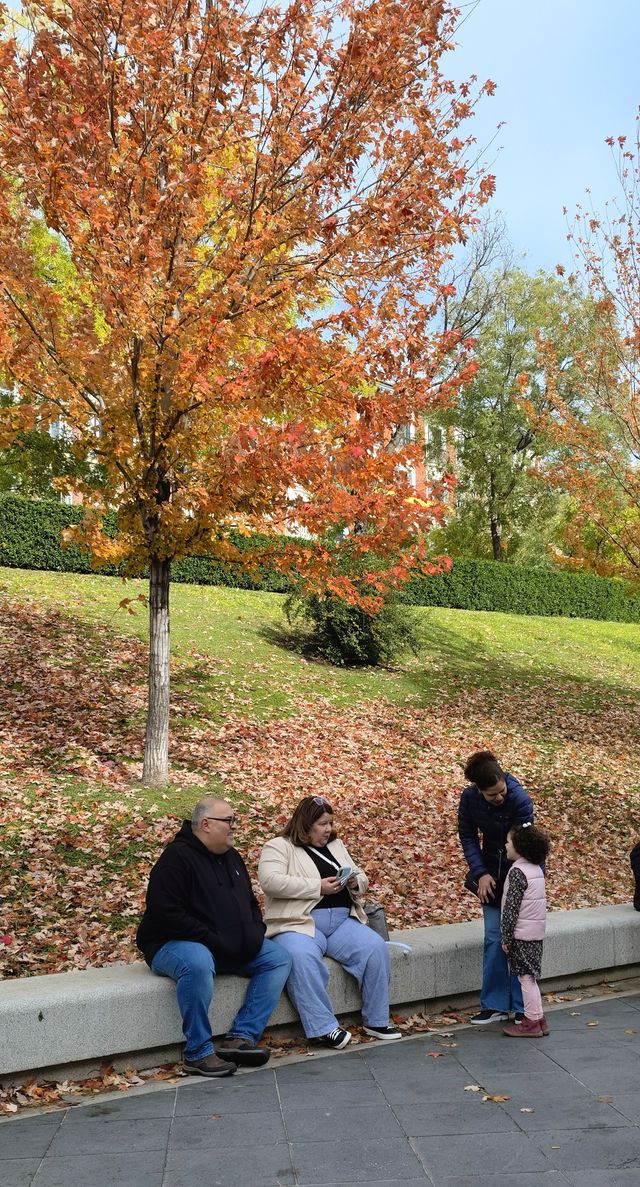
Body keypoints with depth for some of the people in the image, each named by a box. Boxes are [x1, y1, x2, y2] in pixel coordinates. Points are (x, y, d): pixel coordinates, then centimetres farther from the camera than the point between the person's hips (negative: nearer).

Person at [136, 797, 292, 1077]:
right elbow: (166, 916, -24)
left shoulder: (231, 856, 12)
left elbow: (250, 903, 22)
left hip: (234, 947, 8)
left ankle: (241, 1037, -11)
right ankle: (197, 1052, -25)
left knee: (279, 958, -4)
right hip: (174, 944, -8)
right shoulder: (176, 857, -15)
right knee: (198, 964, -40)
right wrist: (214, 942, -24)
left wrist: (255, 934, 1)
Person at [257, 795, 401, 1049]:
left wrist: (355, 882, 1)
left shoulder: (336, 845, 22)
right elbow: (270, 881, -16)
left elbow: (362, 879, 28)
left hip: (342, 921, 5)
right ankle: (323, 1028, -28)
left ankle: (376, 1021, -7)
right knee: (302, 957, -37)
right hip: (300, 923, -5)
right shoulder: (279, 847, 2)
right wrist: (318, 887, -17)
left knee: (375, 947, -20)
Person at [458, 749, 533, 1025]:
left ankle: (522, 1007, 8)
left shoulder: (520, 800, -27)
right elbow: (467, 836, -3)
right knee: (494, 938, 2)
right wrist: (481, 873, -12)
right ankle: (495, 1006, 11)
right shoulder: (469, 798, -14)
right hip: (492, 871, 4)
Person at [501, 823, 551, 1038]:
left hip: (522, 934, -9)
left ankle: (532, 1022, 5)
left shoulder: (517, 871, -17)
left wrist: (506, 937, -12)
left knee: (526, 977, -1)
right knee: (530, 976, 15)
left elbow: (511, 907, -18)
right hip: (536, 931, 9)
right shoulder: (537, 869, 10)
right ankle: (538, 1018, 21)